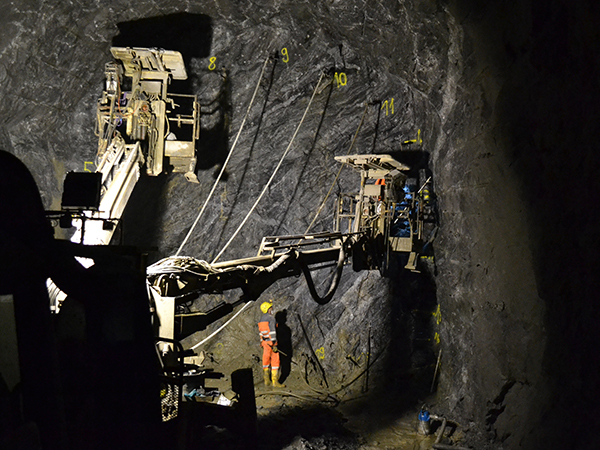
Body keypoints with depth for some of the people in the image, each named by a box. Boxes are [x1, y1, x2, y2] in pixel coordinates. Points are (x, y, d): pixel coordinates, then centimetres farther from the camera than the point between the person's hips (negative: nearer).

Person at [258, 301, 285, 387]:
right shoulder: (271, 318, -15)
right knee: (275, 361, -4)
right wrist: (274, 345, -20)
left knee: (266, 361, 14)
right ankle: (275, 382, -5)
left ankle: (267, 380, 19)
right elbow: (272, 332, -20)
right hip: (271, 342, -8)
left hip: (264, 342, 9)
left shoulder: (261, 319, 12)